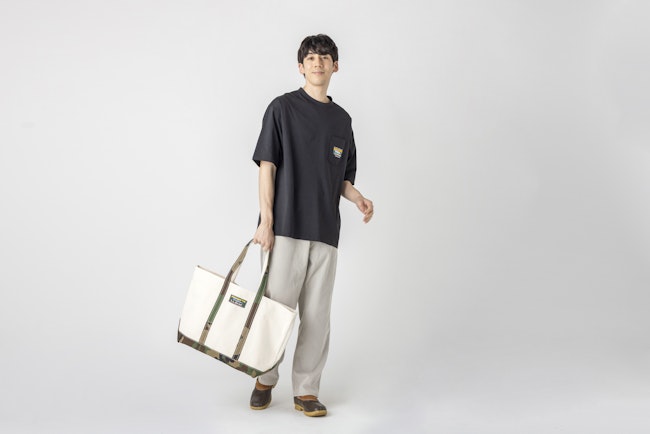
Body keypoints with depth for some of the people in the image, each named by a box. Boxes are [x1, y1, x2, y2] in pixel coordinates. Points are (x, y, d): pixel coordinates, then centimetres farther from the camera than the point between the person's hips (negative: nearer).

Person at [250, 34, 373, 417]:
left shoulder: (342, 119, 15)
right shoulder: (283, 108, 1)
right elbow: (267, 166, -3)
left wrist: (358, 197, -2)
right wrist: (266, 221, -11)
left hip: (326, 230, 4)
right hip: (285, 227, -4)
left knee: (317, 314, 6)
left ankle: (307, 390, 16)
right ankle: (265, 380, 20)